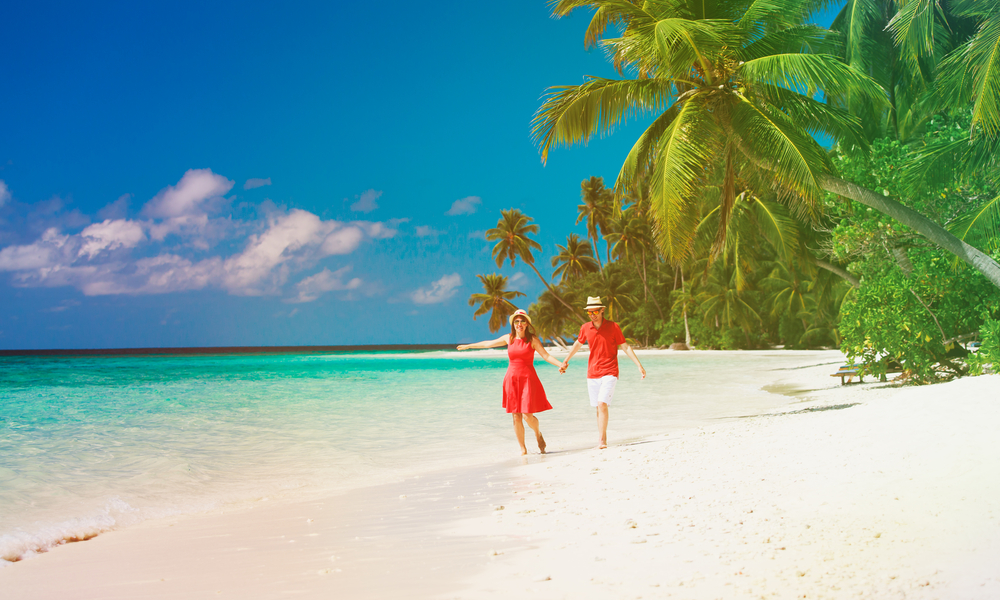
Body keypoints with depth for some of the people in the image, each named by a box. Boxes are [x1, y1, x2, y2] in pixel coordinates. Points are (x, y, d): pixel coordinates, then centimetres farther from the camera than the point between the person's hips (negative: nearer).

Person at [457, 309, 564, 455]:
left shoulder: (533, 339, -1)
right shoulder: (508, 338, 7)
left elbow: (546, 355, -7)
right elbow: (489, 343, 20)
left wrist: (560, 364, -24)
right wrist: (468, 346, 30)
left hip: (528, 378, -3)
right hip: (512, 379, 3)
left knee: (527, 415, -11)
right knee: (516, 417, 1)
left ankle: (538, 434, 21)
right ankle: (523, 449, 11)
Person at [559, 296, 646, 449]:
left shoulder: (613, 327, -7)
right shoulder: (585, 328, 3)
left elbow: (625, 346, -2)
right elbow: (578, 344, 22)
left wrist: (639, 365, -8)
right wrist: (566, 361, 30)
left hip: (609, 373, -4)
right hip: (592, 373, 4)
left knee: (602, 404, -17)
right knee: (598, 407, 7)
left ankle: (602, 441, -15)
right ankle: (603, 440, 14)